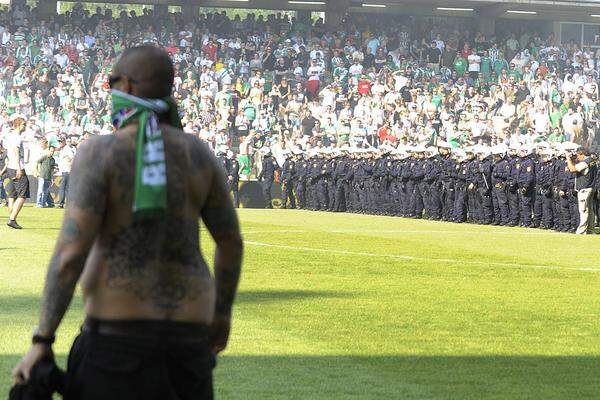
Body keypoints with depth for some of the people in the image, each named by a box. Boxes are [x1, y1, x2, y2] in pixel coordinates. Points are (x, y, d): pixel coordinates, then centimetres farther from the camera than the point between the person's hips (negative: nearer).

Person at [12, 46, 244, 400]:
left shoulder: (99, 153, -11)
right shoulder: (198, 153, 4)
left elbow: (70, 252, -18)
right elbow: (231, 240, 12)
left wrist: (41, 343, -12)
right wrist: (223, 311, 29)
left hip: (119, 333, -4)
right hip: (184, 329, 4)